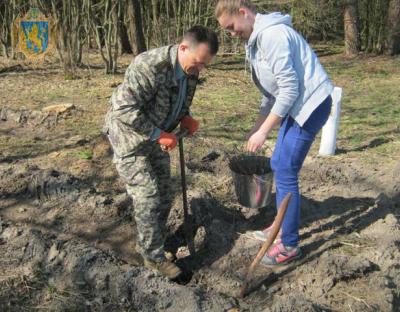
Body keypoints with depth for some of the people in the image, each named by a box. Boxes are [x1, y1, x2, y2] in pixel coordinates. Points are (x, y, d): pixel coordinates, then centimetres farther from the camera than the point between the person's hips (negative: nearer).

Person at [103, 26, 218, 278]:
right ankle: (153, 257, 10)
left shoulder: (189, 70, -6)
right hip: (129, 138, -8)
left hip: (155, 137, 8)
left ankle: (148, 242, 32)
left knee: (164, 194, 13)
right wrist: (158, 134, -29)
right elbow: (124, 109, -34)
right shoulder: (149, 66, -33)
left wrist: (186, 118, -9)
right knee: (148, 197, -6)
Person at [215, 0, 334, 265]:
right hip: (295, 104, 10)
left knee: (285, 173, -7)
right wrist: (258, 125, 19)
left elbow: (290, 87, -23)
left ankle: (289, 245, 5)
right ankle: (284, 226, 30)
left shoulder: (271, 35, -19)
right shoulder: (257, 39, 13)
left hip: (310, 104, -10)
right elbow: (272, 90, 20)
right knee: (279, 165, 15)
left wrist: (264, 131, -19)